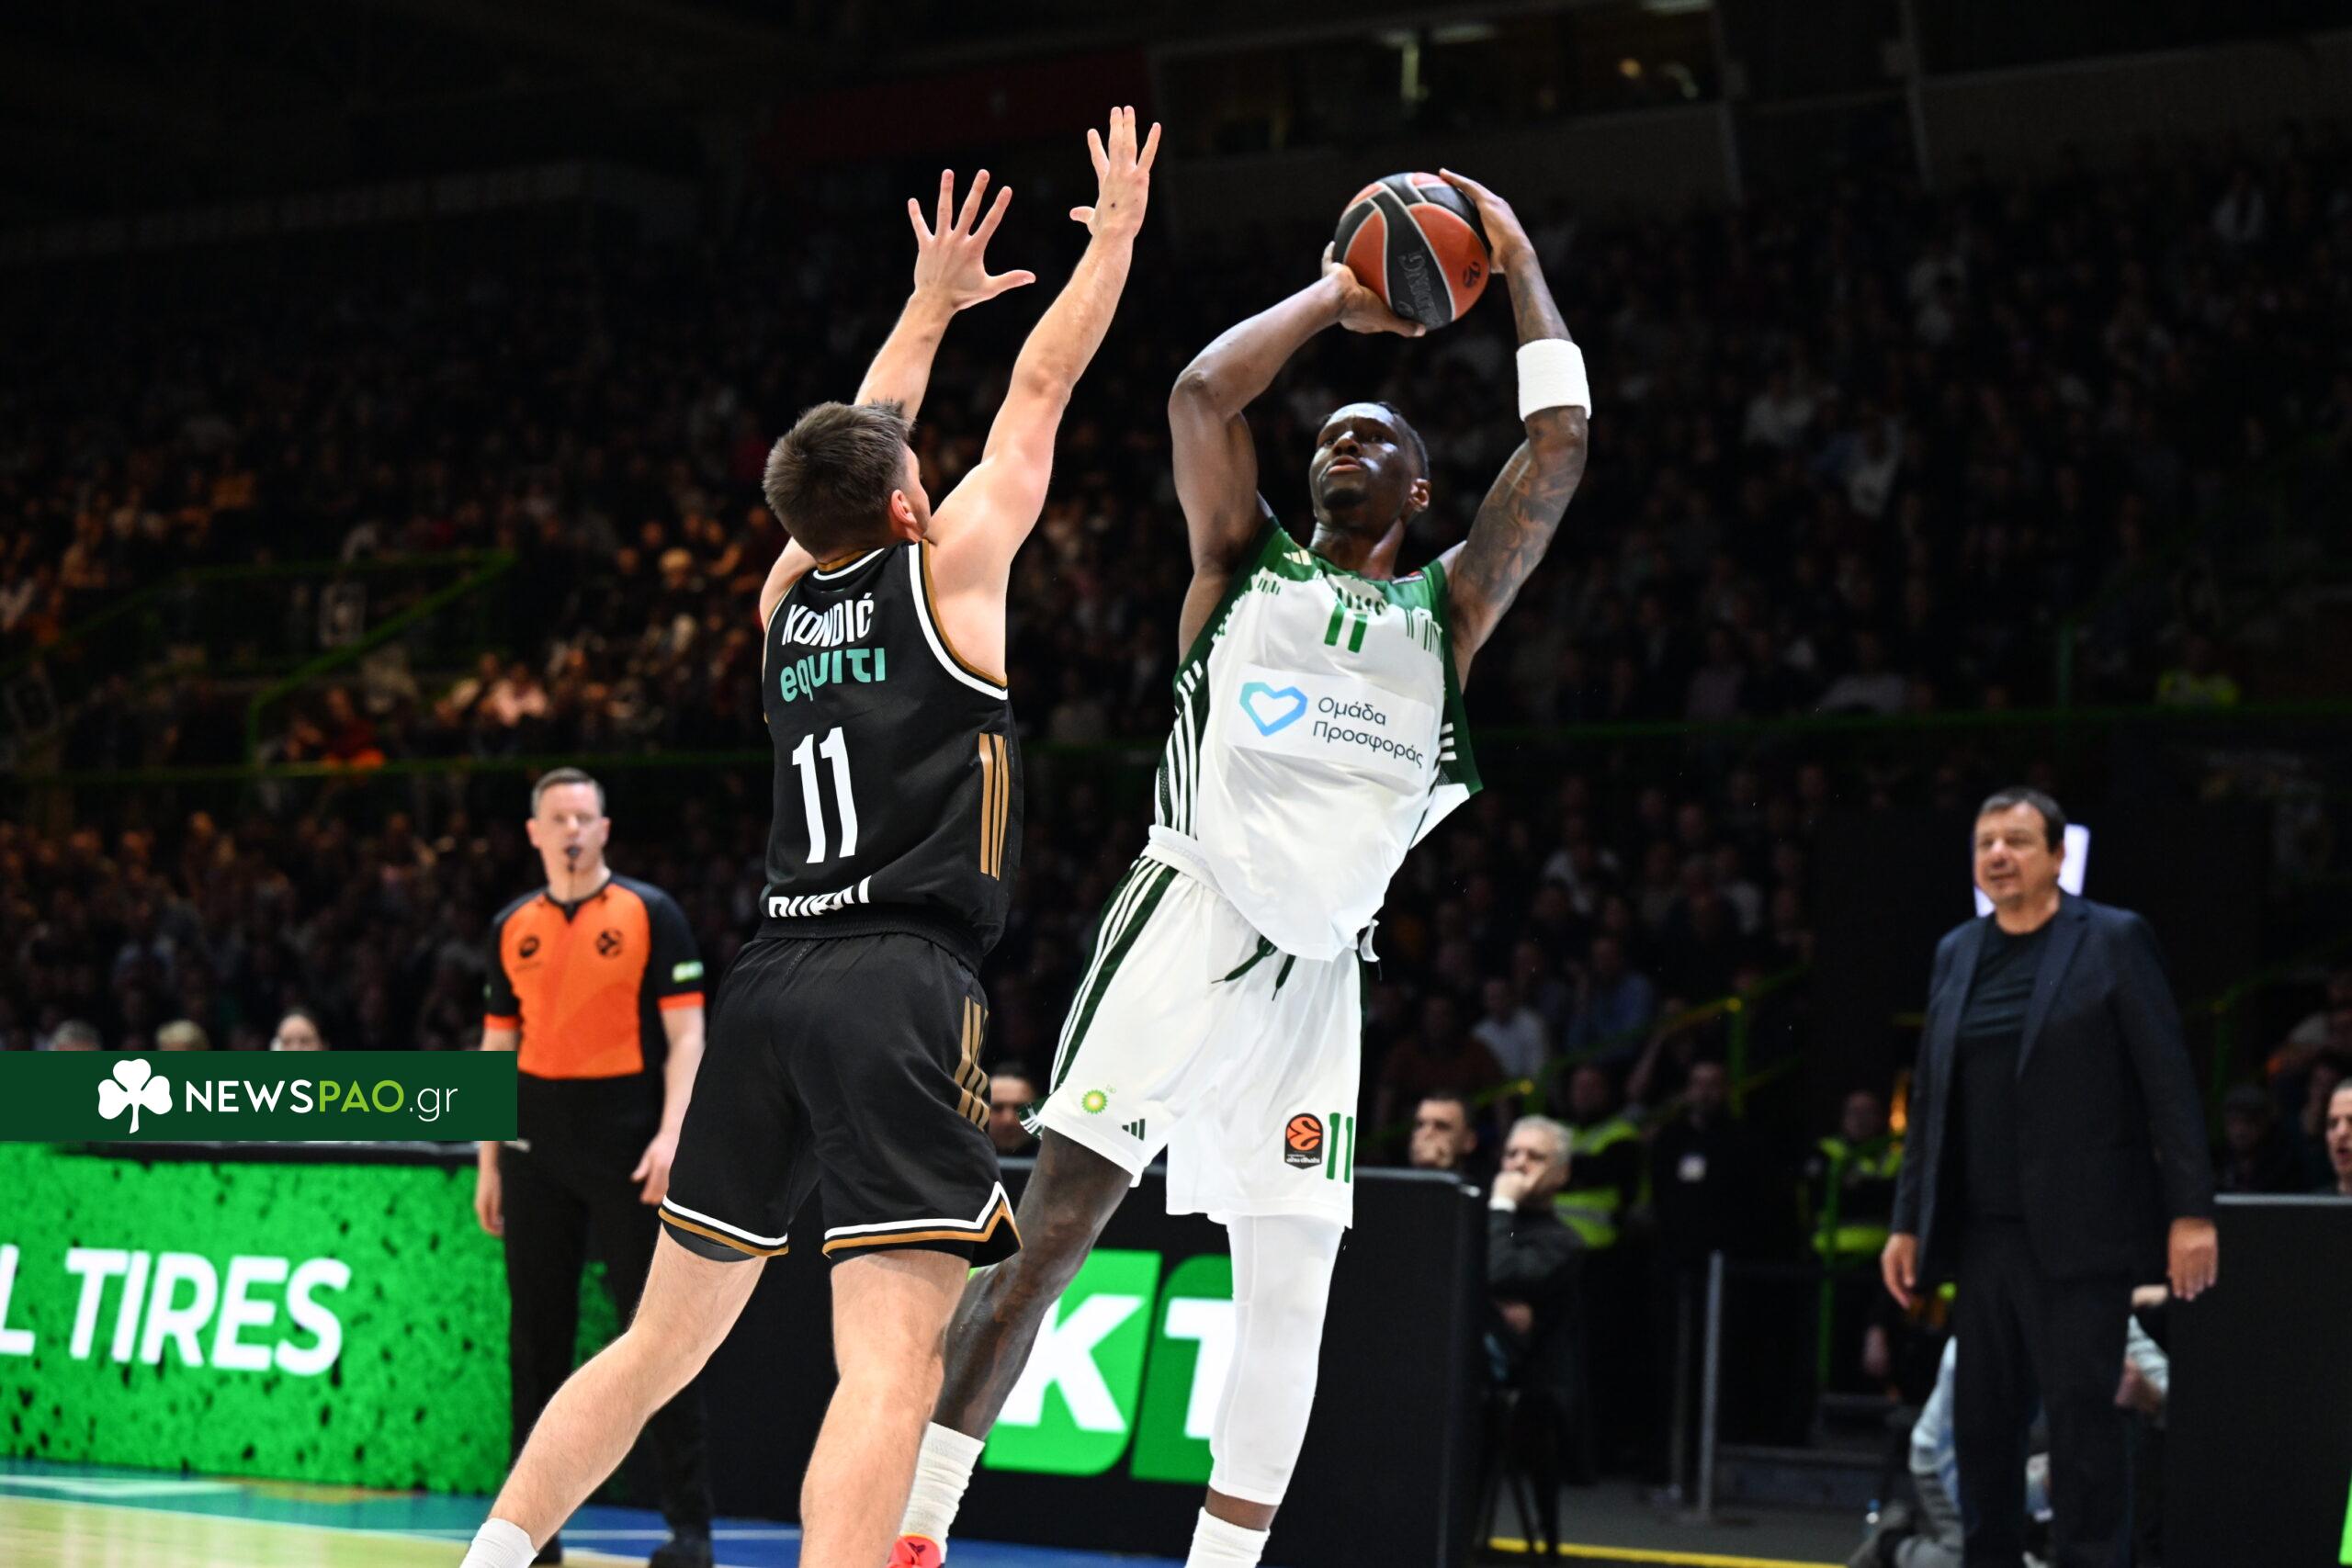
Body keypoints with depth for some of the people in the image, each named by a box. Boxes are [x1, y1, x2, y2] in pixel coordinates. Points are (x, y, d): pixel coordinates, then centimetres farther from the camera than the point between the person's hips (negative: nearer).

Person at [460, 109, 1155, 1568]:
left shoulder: (785, 596, 17)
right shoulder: (948, 568, 3)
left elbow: (851, 457, 35)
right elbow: (1044, 386, 12)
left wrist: (931, 305, 46)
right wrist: (1117, 233, 26)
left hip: (772, 982, 7)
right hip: (901, 985, -7)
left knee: (661, 1343, 17)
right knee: (892, 1367, -16)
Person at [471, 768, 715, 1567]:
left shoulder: (649, 912, -1)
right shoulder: (512, 926, 11)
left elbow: (685, 1034, -5)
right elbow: (498, 1046, 16)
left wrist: (672, 1133, -16)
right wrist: (488, 1163, 11)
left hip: (626, 1143, -4)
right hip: (537, 1147, 4)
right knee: (536, 1331, 6)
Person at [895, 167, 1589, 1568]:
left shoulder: (1448, 608, 15)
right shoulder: (1247, 561, 12)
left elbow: (1562, 443, 7)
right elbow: (1204, 392, -2)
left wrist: (1519, 264, 13)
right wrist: (1336, 298, 9)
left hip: (1318, 971, 3)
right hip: (1192, 920, -3)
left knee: (1290, 1294, 2)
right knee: (1053, 1223, -13)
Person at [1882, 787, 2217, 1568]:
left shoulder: (2112, 940, -3)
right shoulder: (1956, 953, 13)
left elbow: (2168, 1083, -6)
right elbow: (1930, 1099, 16)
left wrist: (2192, 1212, -12)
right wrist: (1908, 1223, 12)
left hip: (2076, 1231, -5)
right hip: (1981, 1232, 5)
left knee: (2081, 1413, -6)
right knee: (1981, 1418, 7)